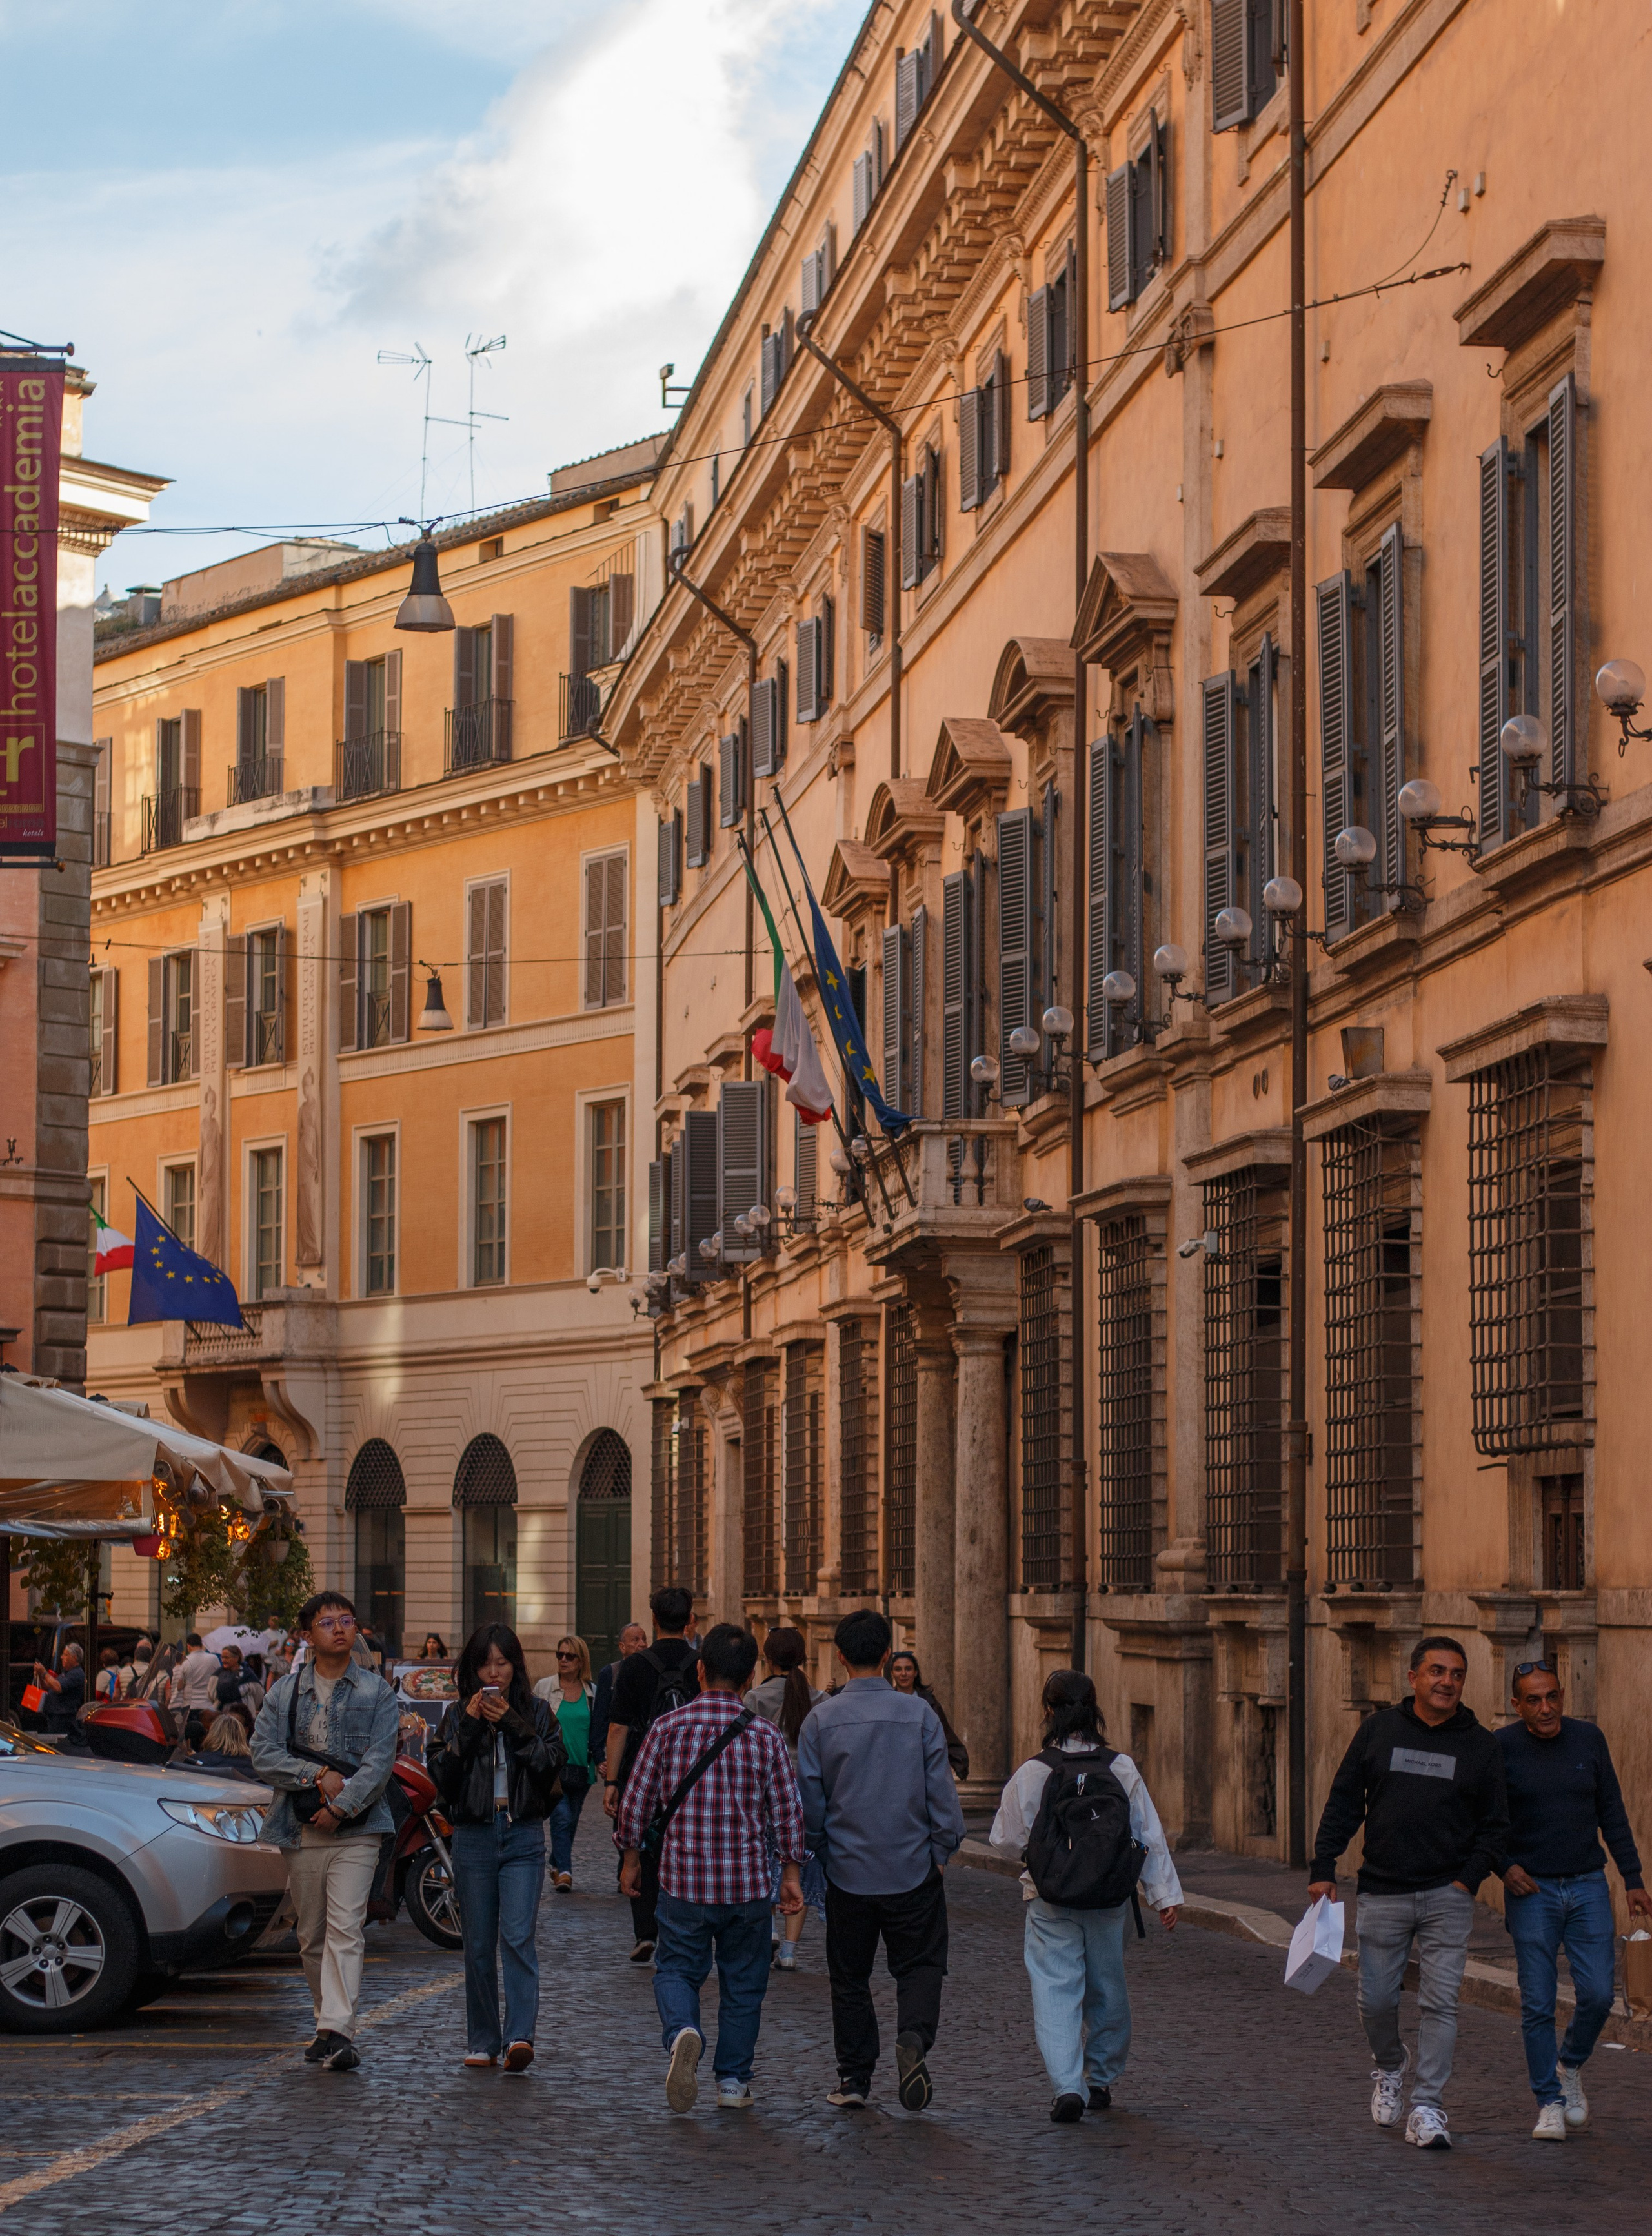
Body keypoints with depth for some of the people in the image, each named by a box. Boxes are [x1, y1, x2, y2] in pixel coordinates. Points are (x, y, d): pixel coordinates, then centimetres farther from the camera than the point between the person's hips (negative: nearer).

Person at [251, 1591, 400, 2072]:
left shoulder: (377, 1694, 4)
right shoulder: (284, 1693, 10)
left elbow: (379, 1762, -5)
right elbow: (263, 1754, 0)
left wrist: (341, 1806, -16)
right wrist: (317, 1775, -12)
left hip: (355, 1831, -3)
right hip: (300, 1831, 3)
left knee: (345, 1928, -15)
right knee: (312, 1938, 9)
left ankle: (338, 2033, -22)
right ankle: (329, 2027, 22)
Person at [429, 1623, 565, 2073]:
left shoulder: (536, 1712, 8)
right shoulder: (458, 1715, 8)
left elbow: (552, 1763, -5)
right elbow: (440, 1772, -2)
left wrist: (513, 1725, -13)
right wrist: (469, 1727, -12)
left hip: (524, 1837, -2)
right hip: (474, 1837, 2)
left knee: (517, 1937, -14)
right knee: (479, 1946, 5)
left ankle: (519, 2037, -22)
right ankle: (482, 2041, 13)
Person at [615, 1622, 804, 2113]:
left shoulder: (668, 1727, -6)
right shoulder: (765, 1736, -5)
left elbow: (636, 1800, 0)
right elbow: (786, 1811, -1)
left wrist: (631, 1857, 13)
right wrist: (791, 1874, 10)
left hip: (683, 1878, 0)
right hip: (747, 1880, 0)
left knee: (677, 1969, 11)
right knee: (742, 1981, 13)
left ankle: (683, 2033, -18)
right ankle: (733, 2081, 16)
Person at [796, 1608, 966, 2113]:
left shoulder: (822, 1719, -5)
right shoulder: (918, 1713, -6)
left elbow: (810, 1800, 0)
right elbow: (941, 1789, -4)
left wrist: (816, 1850, 16)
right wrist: (942, 1849, 8)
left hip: (848, 1871, 1)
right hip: (913, 1868, 0)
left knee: (850, 1977, 13)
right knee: (919, 1965, 9)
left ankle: (854, 2076, 14)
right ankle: (914, 2038, -17)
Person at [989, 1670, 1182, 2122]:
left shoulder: (1031, 1773, -9)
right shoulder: (1122, 1769, -4)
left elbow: (1005, 1840, 0)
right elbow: (1150, 1837, -1)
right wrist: (1165, 1895, 4)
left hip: (1051, 1901, -2)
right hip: (1110, 1898, 2)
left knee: (1055, 1990, -2)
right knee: (1106, 1988, 17)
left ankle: (1067, 2086, -17)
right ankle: (1101, 2079, 30)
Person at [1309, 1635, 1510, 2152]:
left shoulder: (1480, 1746, 3)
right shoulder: (1378, 1730, 4)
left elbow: (1495, 1824, 6)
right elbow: (1344, 1801, 8)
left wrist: (1469, 1879, -7)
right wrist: (1323, 1868, 2)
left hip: (1447, 1896, -1)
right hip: (1383, 1892, 1)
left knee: (1440, 2002, -6)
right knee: (1376, 2000, 6)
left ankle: (1427, 2108, -2)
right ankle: (1389, 2066, 36)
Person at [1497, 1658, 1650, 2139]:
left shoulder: (1589, 1740, 3)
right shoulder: (1501, 1748, -5)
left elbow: (1612, 1813, 10)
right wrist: (1505, 1866, -13)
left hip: (1588, 1885, 2)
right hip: (1531, 1889, -2)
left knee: (1597, 1995, -4)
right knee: (1538, 2005, -2)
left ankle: (1571, 2067, 23)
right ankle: (1550, 2103, 8)